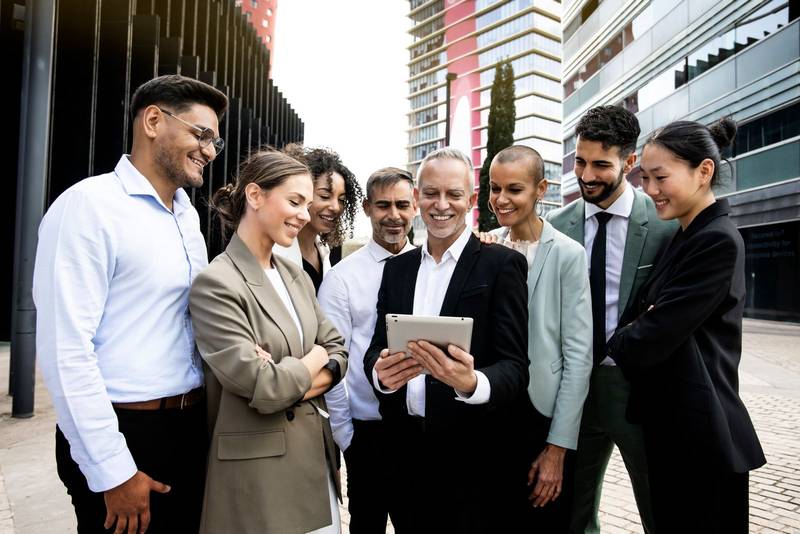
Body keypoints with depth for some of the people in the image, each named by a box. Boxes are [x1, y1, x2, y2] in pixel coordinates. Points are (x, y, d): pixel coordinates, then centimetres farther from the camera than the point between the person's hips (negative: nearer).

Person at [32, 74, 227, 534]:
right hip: (123, 434, -7)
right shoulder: (89, 206, -14)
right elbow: (65, 350, -18)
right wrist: (114, 473, -17)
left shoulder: (188, 214, 10)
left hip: (191, 428, 8)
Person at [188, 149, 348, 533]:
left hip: (316, 454, 7)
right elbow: (263, 389, -22)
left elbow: (338, 351, 7)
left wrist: (292, 380, -11)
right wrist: (313, 360, -5)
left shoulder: (296, 276, 6)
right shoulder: (216, 284, -17)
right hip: (260, 470, -7)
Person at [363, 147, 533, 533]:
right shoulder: (397, 268, 8)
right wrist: (380, 371, -18)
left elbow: (515, 367, -13)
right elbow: (376, 346, 5)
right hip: (405, 452, 4)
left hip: (476, 458, -4)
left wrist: (471, 383, -34)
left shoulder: (501, 264, -8)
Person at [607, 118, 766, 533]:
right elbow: (651, 316, 12)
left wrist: (614, 343, -3)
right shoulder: (686, 236, 11)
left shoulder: (717, 241, -18)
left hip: (698, 433, -9)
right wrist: (632, 335, -9)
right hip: (673, 425, 9)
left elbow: (655, 335, -23)